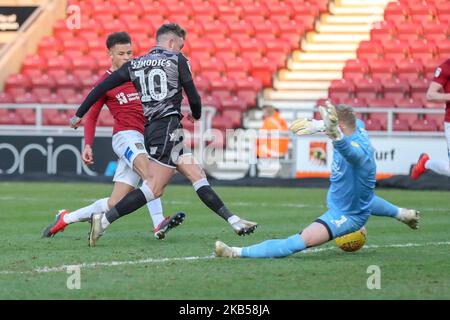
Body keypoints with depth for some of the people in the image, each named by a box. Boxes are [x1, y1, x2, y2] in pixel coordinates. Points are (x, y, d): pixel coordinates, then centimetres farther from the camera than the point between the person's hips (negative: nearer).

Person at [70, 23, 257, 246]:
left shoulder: (134, 65, 15)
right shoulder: (177, 60, 1)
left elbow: (101, 88, 11)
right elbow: (193, 97, 2)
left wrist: (79, 115, 19)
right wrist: (196, 115, 24)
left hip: (151, 128, 8)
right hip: (168, 127, -8)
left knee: (197, 176, 9)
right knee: (154, 188, -12)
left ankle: (234, 222, 8)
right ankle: (104, 221, -18)